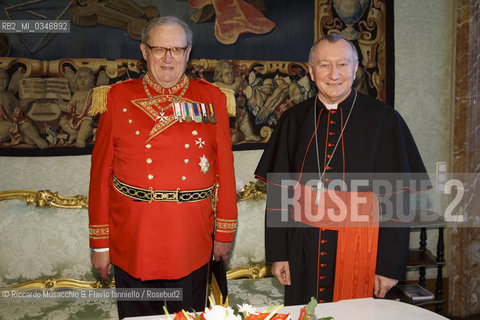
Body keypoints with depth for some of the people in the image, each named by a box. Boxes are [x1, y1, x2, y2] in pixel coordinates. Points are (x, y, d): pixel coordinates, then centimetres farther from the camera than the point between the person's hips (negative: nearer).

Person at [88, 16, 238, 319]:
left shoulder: (211, 98, 2)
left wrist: (225, 233, 4)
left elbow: (225, 167, 3)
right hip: (132, 243, 0)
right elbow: (101, 171, 1)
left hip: (192, 243, 0)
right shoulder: (118, 97, 0)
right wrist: (100, 242, 1)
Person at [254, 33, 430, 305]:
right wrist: (277, 253, 2)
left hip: (359, 250, -2)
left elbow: (398, 197, -4)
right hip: (303, 250, 2)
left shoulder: (384, 119, -3)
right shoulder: (295, 119, 3)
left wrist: (390, 265, -6)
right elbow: (278, 189, 5)